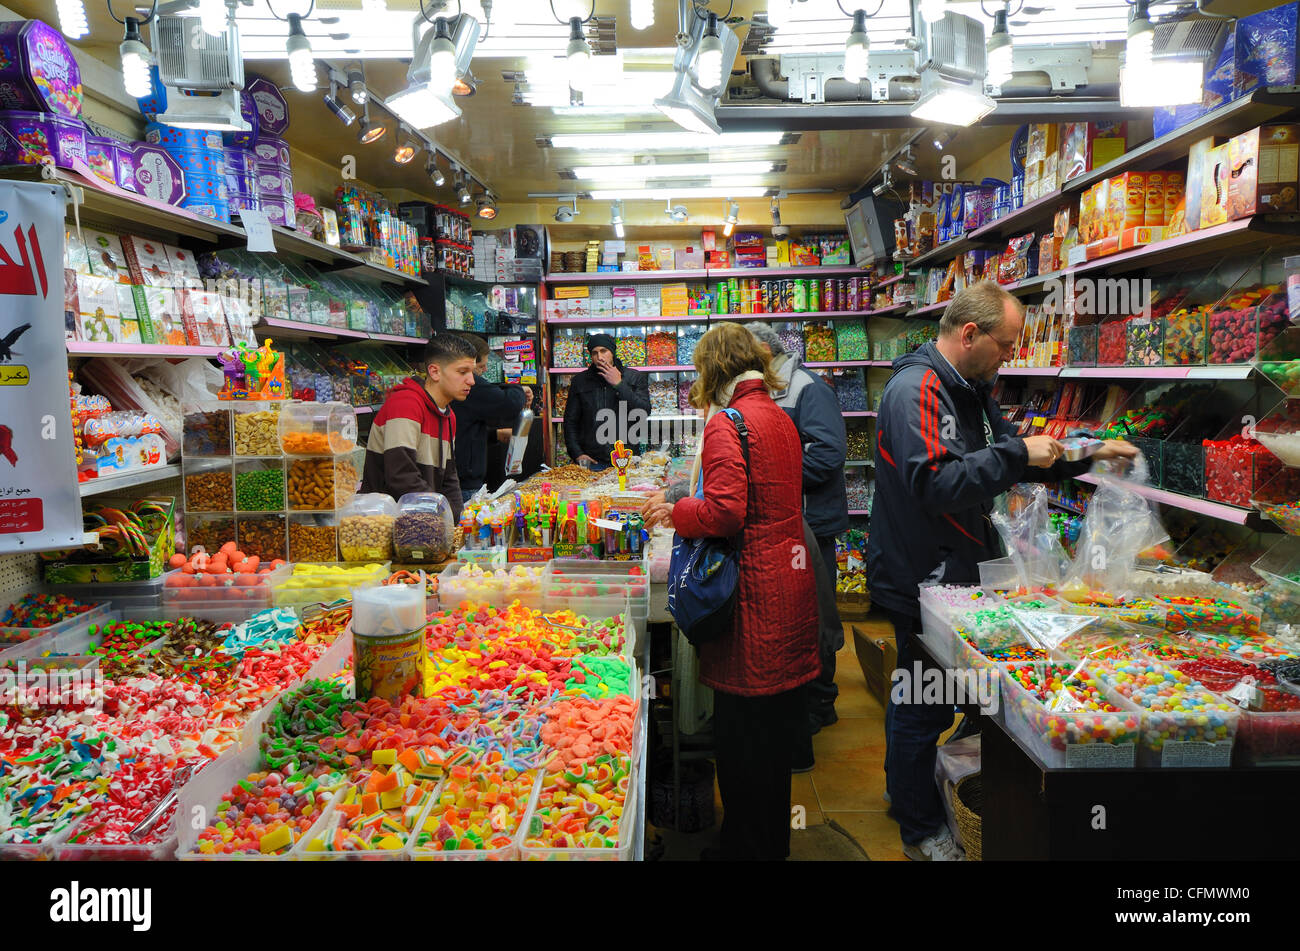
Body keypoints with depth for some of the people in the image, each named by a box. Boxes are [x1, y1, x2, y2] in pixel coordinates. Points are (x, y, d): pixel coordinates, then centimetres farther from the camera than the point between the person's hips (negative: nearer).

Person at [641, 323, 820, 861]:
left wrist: (673, 512, -6)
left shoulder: (726, 423, -14)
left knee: (742, 730, 4)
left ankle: (748, 847, 17)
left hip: (754, 591, -9)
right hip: (789, 577, 9)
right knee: (775, 722, 19)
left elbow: (725, 512, -22)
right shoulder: (780, 418, 12)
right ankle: (775, 841, 35)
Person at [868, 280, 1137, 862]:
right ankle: (921, 830, 24)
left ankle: (905, 793, 44)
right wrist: (1018, 454, -29)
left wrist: (1090, 453, 11)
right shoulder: (915, 390, -22)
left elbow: (1007, 460, 19)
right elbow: (934, 484, -33)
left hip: (953, 569, 10)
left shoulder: (970, 388, 11)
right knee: (924, 706, 5)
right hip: (920, 577, -10)